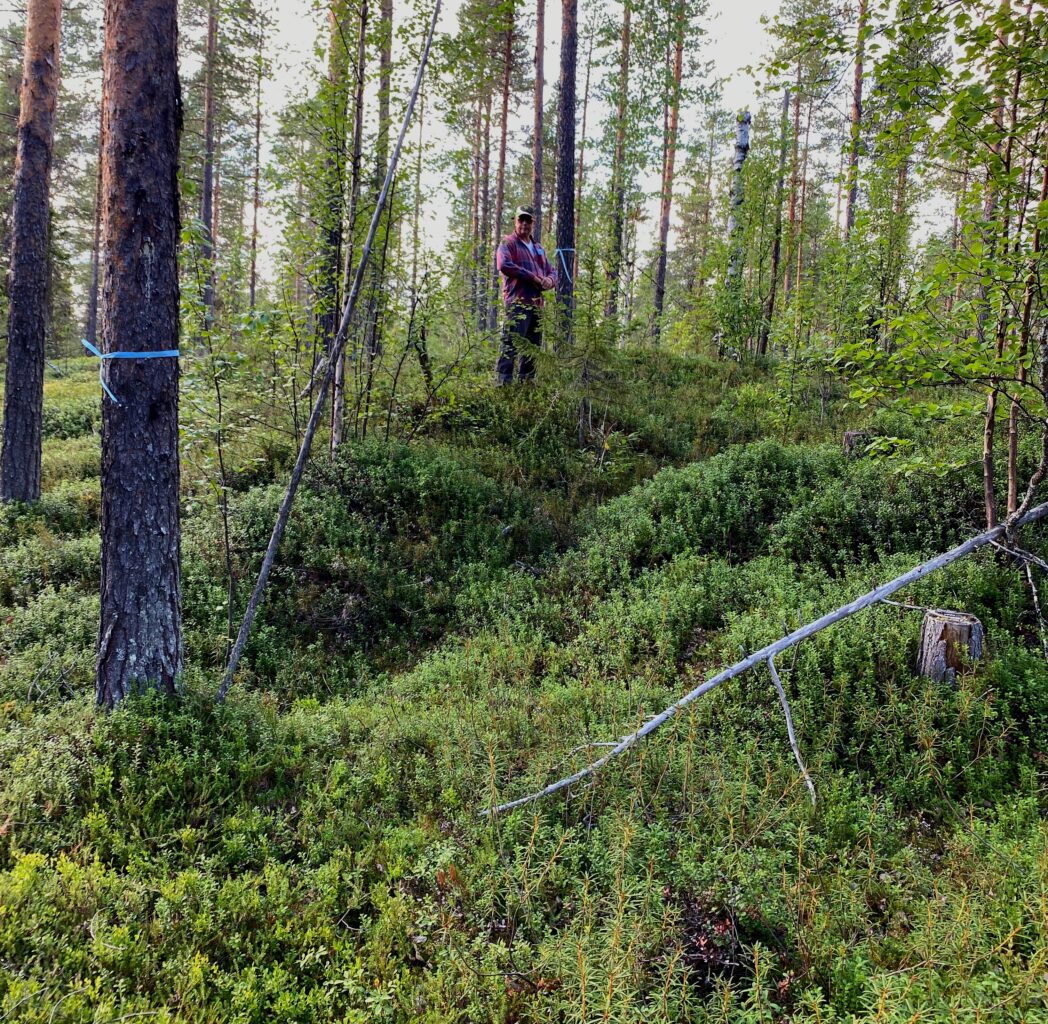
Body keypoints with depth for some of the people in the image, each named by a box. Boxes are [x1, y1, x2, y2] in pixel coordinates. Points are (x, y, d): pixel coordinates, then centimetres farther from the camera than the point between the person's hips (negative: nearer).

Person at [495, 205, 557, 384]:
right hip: (518, 301, -8)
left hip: (537, 303, 8)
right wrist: (533, 277, -15)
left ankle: (527, 382, 16)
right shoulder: (508, 243, 2)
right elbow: (504, 265, -16)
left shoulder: (538, 248, 25)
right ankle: (504, 381, -19)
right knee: (512, 343, -16)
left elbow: (552, 271, 26)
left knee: (533, 346, 9)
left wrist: (550, 280, -1)